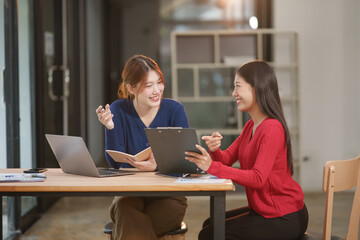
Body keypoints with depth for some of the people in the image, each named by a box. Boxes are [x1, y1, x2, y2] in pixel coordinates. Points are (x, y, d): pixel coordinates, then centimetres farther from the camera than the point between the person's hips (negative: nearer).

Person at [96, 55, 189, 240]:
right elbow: (115, 163, -6)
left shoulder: (174, 110, -3)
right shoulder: (118, 110, -1)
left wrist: (158, 166, -30)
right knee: (125, 212, -33)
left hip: (168, 195, -1)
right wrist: (110, 128, -20)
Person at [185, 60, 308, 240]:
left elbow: (258, 179, -28)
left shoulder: (272, 128, -21)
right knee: (210, 224, 16)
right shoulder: (251, 126, 10)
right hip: (263, 209, 9)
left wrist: (212, 167, -34)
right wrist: (214, 150, -18)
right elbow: (227, 159, 5)